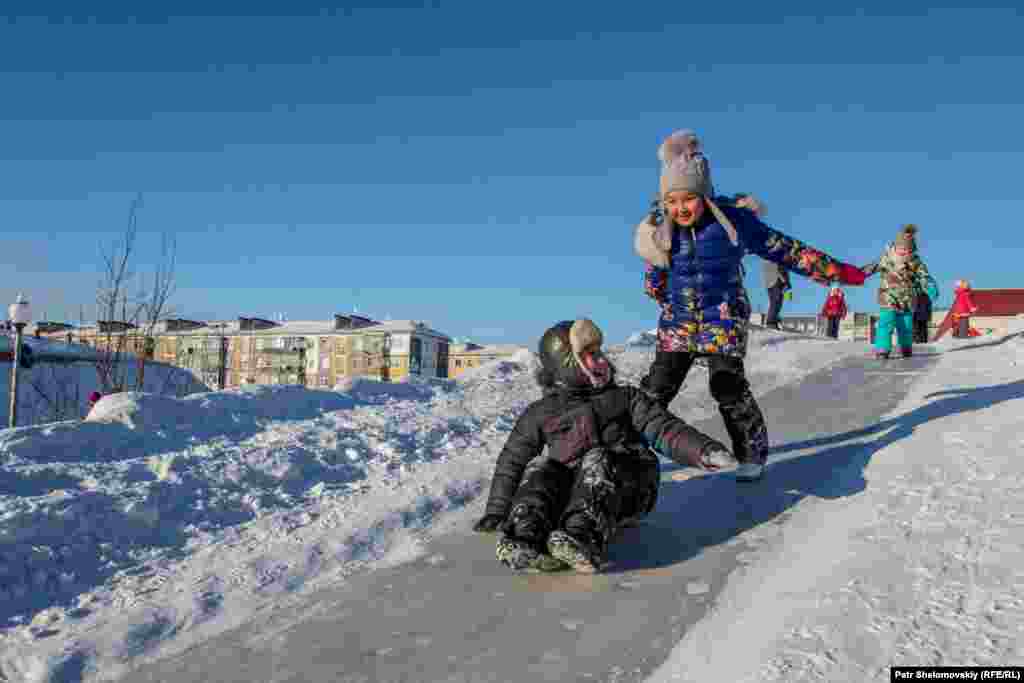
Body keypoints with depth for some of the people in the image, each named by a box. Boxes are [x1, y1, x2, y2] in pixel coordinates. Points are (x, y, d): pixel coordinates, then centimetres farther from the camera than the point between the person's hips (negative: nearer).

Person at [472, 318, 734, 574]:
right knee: (541, 468, -24)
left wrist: (704, 450, -12)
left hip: (627, 489, -1)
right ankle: (526, 539, -50)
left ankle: (585, 539, -56)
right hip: (570, 492, 2)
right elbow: (512, 461, 21)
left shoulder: (624, 398, 19)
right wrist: (496, 513, 17)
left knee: (598, 460, -30)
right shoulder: (540, 413, 18)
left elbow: (665, 429, 6)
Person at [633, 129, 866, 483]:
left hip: (724, 320, -3)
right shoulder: (662, 234, -3)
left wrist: (836, 270, 0)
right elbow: (654, 281, 16)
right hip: (677, 321, 3)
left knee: (729, 387, -10)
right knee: (656, 388, 1)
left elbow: (787, 250, -3)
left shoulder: (735, 222, -10)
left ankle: (752, 453, 11)